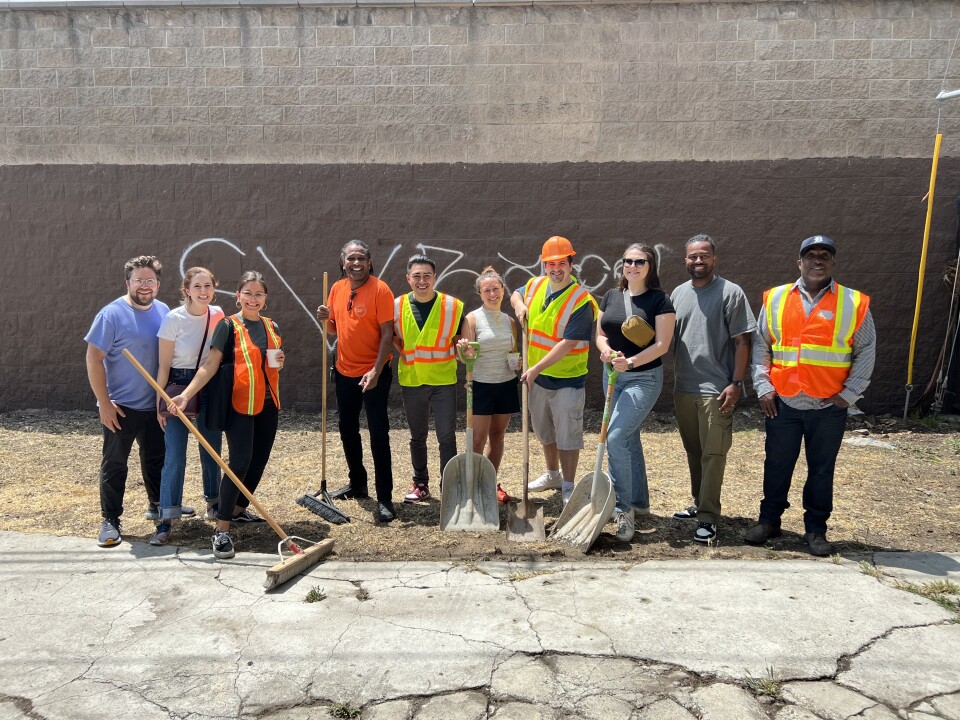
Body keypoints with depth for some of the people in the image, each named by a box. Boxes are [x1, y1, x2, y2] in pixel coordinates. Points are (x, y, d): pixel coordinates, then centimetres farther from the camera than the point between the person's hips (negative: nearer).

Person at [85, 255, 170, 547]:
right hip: (121, 406, -5)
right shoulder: (112, 314, -12)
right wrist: (104, 402, -16)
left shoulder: (164, 312, 4)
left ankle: (157, 504, 37)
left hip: (155, 405, 5)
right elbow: (94, 358, -13)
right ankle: (110, 520, 14)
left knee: (155, 458, 19)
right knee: (114, 463, 3)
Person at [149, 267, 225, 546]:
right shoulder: (174, 319, -11)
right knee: (175, 455, -7)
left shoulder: (218, 315, 1)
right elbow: (164, 365, -7)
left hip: (210, 389, 4)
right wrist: (160, 402, -7)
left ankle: (213, 501, 33)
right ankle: (165, 521, 0)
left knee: (211, 450, 13)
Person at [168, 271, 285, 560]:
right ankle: (222, 530, -6)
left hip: (268, 403, 6)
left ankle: (239, 509, 31)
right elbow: (210, 364, -14)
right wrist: (186, 395, -24)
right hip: (239, 404, -6)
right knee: (240, 462, -13)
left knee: (259, 460, 11)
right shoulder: (229, 326, -6)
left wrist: (279, 362, -2)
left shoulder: (271, 326, 9)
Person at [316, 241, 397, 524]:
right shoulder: (337, 289, 6)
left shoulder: (380, 289, -13)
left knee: (378, 434, -4)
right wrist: (326, 318, -6)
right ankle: (357, 483, 36)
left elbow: (387, 333, -16)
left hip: (373, 373, -7)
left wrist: (376, 370, -24)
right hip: (344, 372, 7)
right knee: (347, 430, 18)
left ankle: (384, 498, 2)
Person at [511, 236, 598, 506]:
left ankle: (568, 487, 20)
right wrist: (519, 304, 1)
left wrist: (537, 368, -25)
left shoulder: (581, 301, -20)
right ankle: (553, 474, 43)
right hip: (537, 377, 7)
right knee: (544, 432, 22)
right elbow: (516, 293, 24)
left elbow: (568, 344, -24)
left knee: (567, 436, 4)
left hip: (567, 380, -7)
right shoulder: (535, 286, 1)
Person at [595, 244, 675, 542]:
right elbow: (600, 333, 10)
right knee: (630, 440, 15)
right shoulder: (611, 296, 7)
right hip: (613, 377, 6)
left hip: (644, 378, -6)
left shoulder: (659, 300, -9)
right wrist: (606, 350, -13)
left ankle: (622, 507, -4)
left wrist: (630, 362, -26)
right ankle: (640, 503, 30)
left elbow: (662, 344, -14)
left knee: (615, 437, -17)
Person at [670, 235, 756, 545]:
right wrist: (674, 379, 11)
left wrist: (736, 383, -13)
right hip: (683, 388, 6)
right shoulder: (678, 293, 10)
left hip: (716, 390, -6)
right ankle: (699, 504, 31)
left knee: (713, 454, -3)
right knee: (693, 451, 16)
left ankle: (707, 518, 4)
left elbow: (742, 342, -8)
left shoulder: (731, 293, -6)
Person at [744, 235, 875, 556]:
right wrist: (763, 386, -2)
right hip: (782, 403, 1)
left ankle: (815, 529, 25)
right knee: (777, 465, 11)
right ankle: (769, 520, 26)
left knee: (821, 469, 10)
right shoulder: (775, 299, 4)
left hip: (829, 407, -1)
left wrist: (849, 394, -5)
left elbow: (866, 351, 3)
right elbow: (760, 344, 6)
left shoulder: (855, 303, 0)